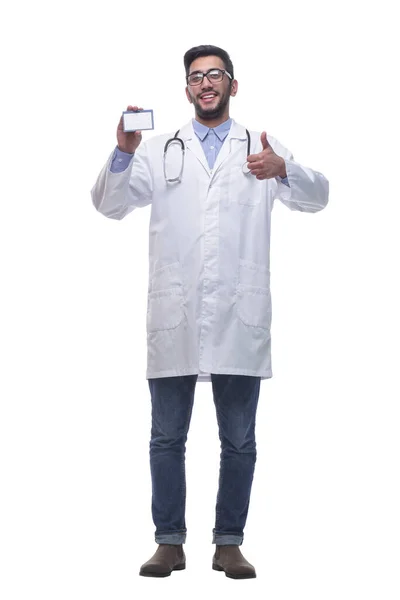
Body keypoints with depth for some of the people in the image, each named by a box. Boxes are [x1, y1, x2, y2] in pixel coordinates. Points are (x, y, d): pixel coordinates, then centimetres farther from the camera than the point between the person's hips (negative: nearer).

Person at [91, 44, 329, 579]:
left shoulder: (262, 149, 10)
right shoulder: (159, 151, 12)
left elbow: (316, 197, -3)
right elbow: (110, 204, 3)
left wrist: (283, 170, -25)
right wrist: (123, 152, -16)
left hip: (238, 318, 0)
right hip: (174, 318, 1)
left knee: (239, 441, 6)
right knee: (167, 437, 6)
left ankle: (229, 543, 17)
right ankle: (170, 542, 15)